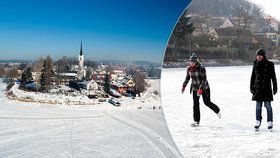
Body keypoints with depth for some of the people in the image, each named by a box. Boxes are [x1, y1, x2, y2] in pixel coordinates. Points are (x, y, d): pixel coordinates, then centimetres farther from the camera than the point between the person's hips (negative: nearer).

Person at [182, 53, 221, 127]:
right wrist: (184, 86, 6)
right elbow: (187, 77, 12)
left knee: (207, 102, 4)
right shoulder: (189, 68, -5)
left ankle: (217, 111, 34)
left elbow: (204, 79, -25)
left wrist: (201, 89, -33)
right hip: (195, 88, 4)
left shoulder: (201, 68, -23)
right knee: (195, 104, -2)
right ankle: (196, 121, 4)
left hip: (204, 88, -4)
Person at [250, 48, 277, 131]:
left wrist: (275, 88, 1)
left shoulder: (269, 64, -2)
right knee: (258, 106, 5)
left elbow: (273, 77, 2)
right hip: (258, 88, 3)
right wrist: (252, 87, 10)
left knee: (268, 105, -1)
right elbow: (253, 76, 12)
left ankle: (270, 122, 8)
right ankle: (258, 122, 14)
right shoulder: (255, 64, 6)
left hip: (267, 88, -2)